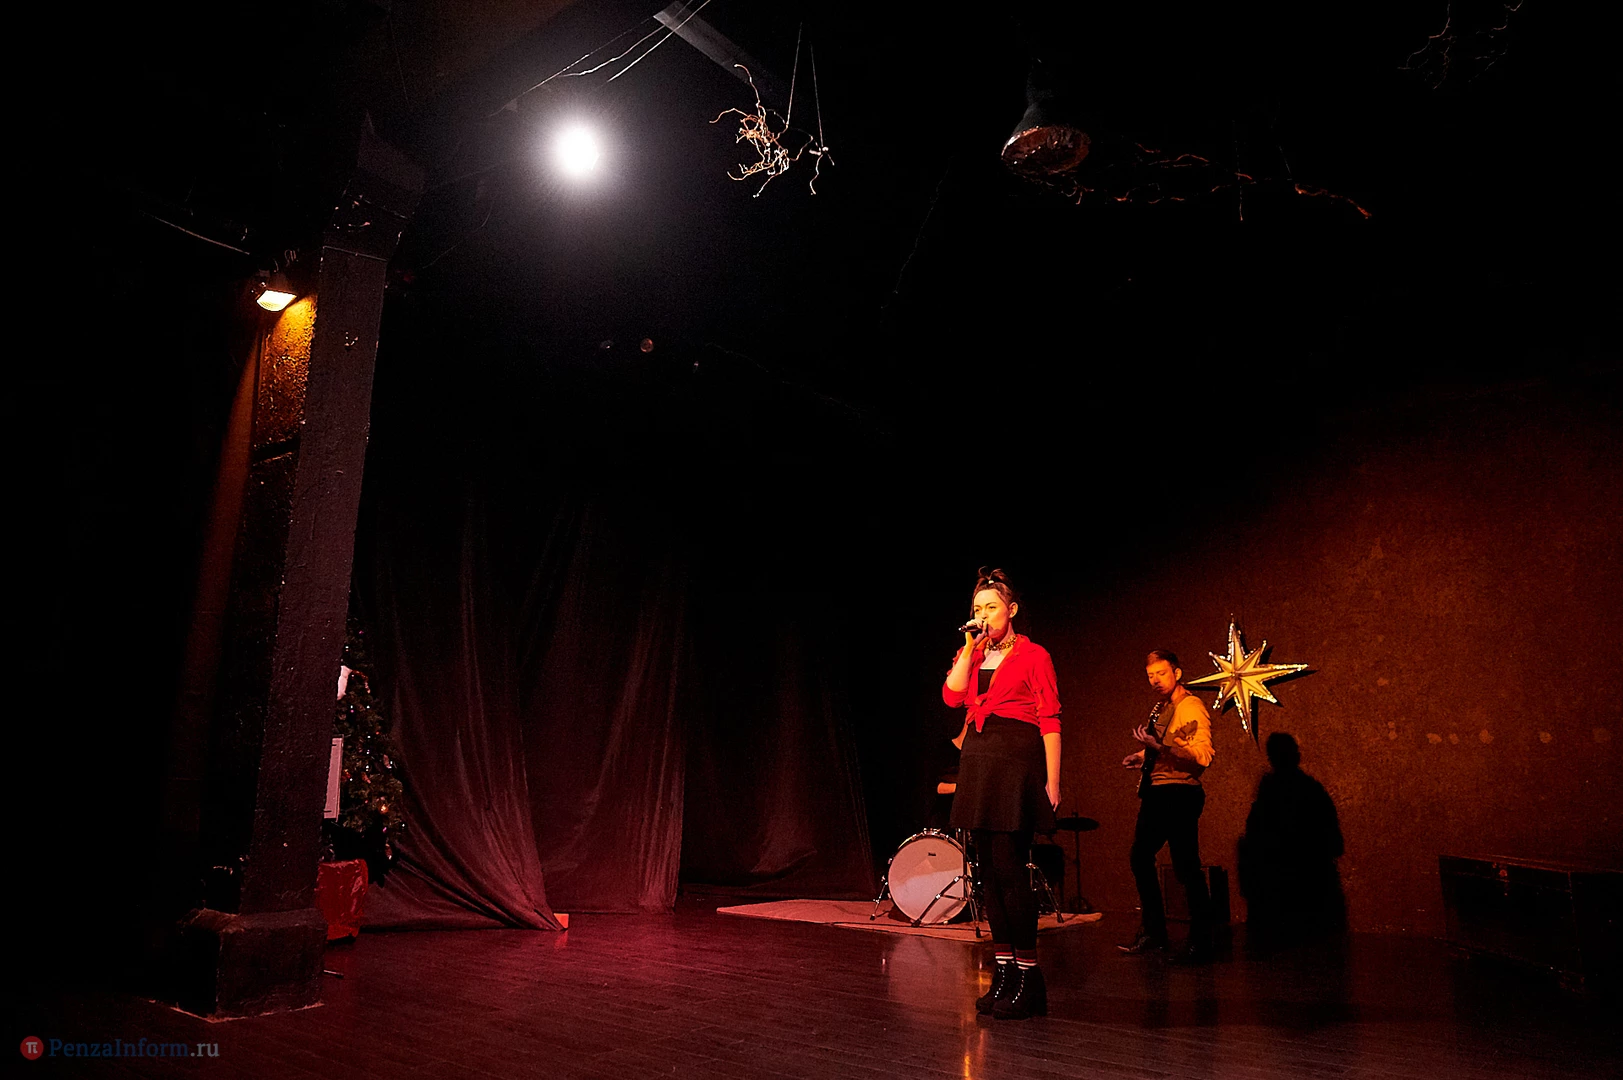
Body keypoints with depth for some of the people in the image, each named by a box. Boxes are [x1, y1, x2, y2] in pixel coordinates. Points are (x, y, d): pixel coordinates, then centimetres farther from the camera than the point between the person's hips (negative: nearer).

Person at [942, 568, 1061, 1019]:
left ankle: (1027, 974, 0)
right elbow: (952, 695, -1)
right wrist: (970, 646, -4)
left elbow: (1050, 721, -5)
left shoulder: (1033, 656, -1)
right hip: (978, 761, 6)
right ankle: (1003, 969, 16)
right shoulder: (972, 655, 15)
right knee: (988, 868, 7)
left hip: (1018, 762, -6)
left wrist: (1052, 780, -11)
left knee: (1009, 865, -10)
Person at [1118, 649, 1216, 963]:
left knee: (1186, 867, -8)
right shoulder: (1161, 708, 18)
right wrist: (1145, 755, 13)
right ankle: (1154, 934, 24)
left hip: (1180, 793, -10)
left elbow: (1203, 755, -23)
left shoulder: (1192, 707, -10)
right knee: (1139, 859, 13)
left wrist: (1159, 746, -33)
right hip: (1156, 793, 10)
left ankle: (1200, 944, 2)